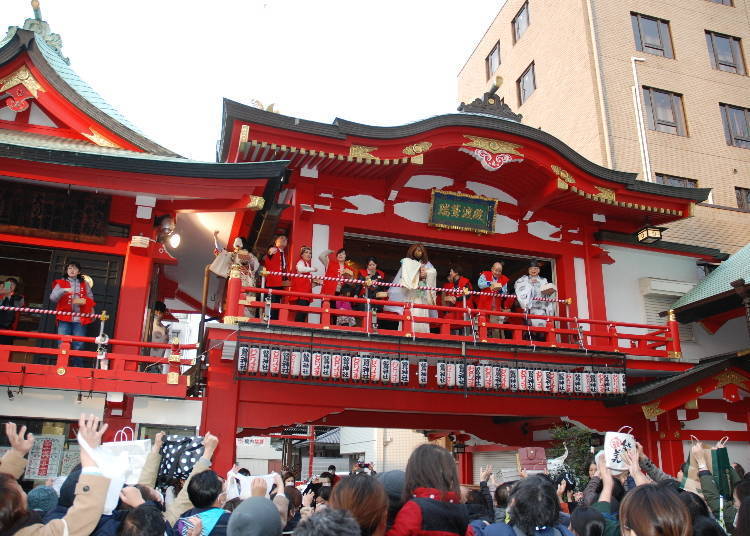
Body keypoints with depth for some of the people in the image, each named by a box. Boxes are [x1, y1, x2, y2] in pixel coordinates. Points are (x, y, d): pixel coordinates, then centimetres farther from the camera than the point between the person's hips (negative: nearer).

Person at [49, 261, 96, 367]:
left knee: (78, 346, -5)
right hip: (64, 319, 0)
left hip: (80, 319, 1)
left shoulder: (85, 284, 17)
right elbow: (52, 298, -1)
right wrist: (63, 290, -16)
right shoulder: (60, 283, 13)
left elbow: (91, 300, 16)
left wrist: (83, 301, -4)